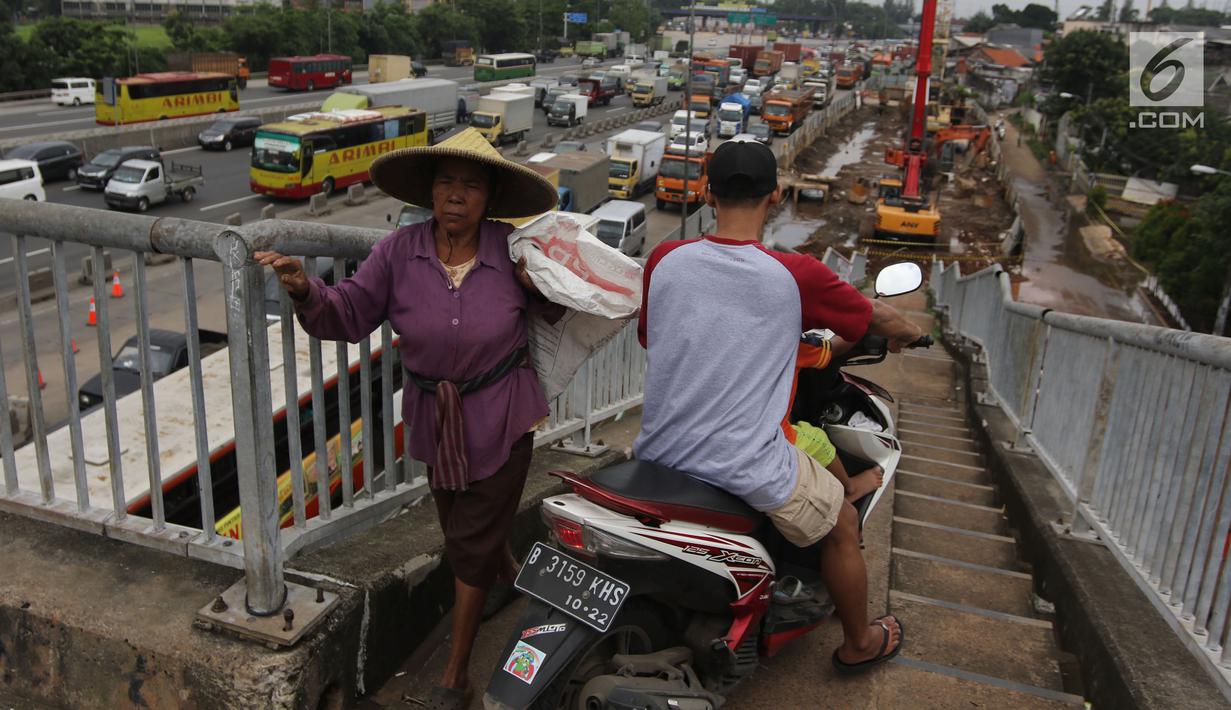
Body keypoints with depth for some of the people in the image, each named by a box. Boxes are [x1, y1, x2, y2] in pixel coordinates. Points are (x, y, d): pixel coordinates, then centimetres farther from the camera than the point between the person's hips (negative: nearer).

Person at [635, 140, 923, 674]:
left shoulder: (664, 260, -4)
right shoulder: (795, 275, -13)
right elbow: (880, 318, 2)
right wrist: (906, 333, 26)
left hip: (658, 452, 5)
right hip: (748, 470, -5)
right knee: (842, 525, 22)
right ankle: (859, 643, 44)